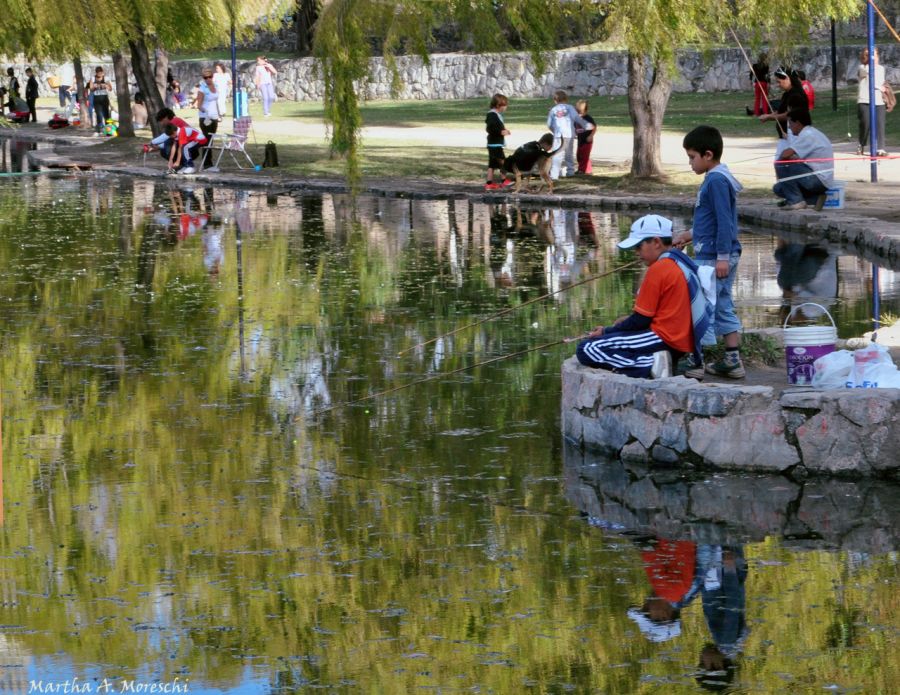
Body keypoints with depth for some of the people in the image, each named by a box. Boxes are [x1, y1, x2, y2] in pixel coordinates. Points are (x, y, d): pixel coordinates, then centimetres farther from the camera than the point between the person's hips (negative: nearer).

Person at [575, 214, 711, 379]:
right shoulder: (680, 263, 14)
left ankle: (650, 364, -20)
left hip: (664, 339, -10)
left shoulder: (658, 269, -14)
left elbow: (641, 320, -12)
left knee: (586, 350, -14)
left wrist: (607, 331, 2)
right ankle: (655, 361, 5)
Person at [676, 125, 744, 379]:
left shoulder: (716, 181, -17)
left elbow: (724, 222, -21)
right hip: (722, 256, 10)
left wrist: (722, 256, -22)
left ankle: (695, 362, -1)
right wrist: (690, 235, 25)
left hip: (713, 258, -10)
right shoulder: (718, 178, 14)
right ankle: (732, 361, 16)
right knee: (723, 306, 13)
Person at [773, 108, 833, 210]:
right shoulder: (811, 133, 17)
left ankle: (795, 201, -10)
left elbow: (786, 155, -21)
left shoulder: (808, 135, -15)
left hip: (819, 179, -10)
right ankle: (815, 198, 6)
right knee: (778, 188, 12)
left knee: (781, 165, -15)